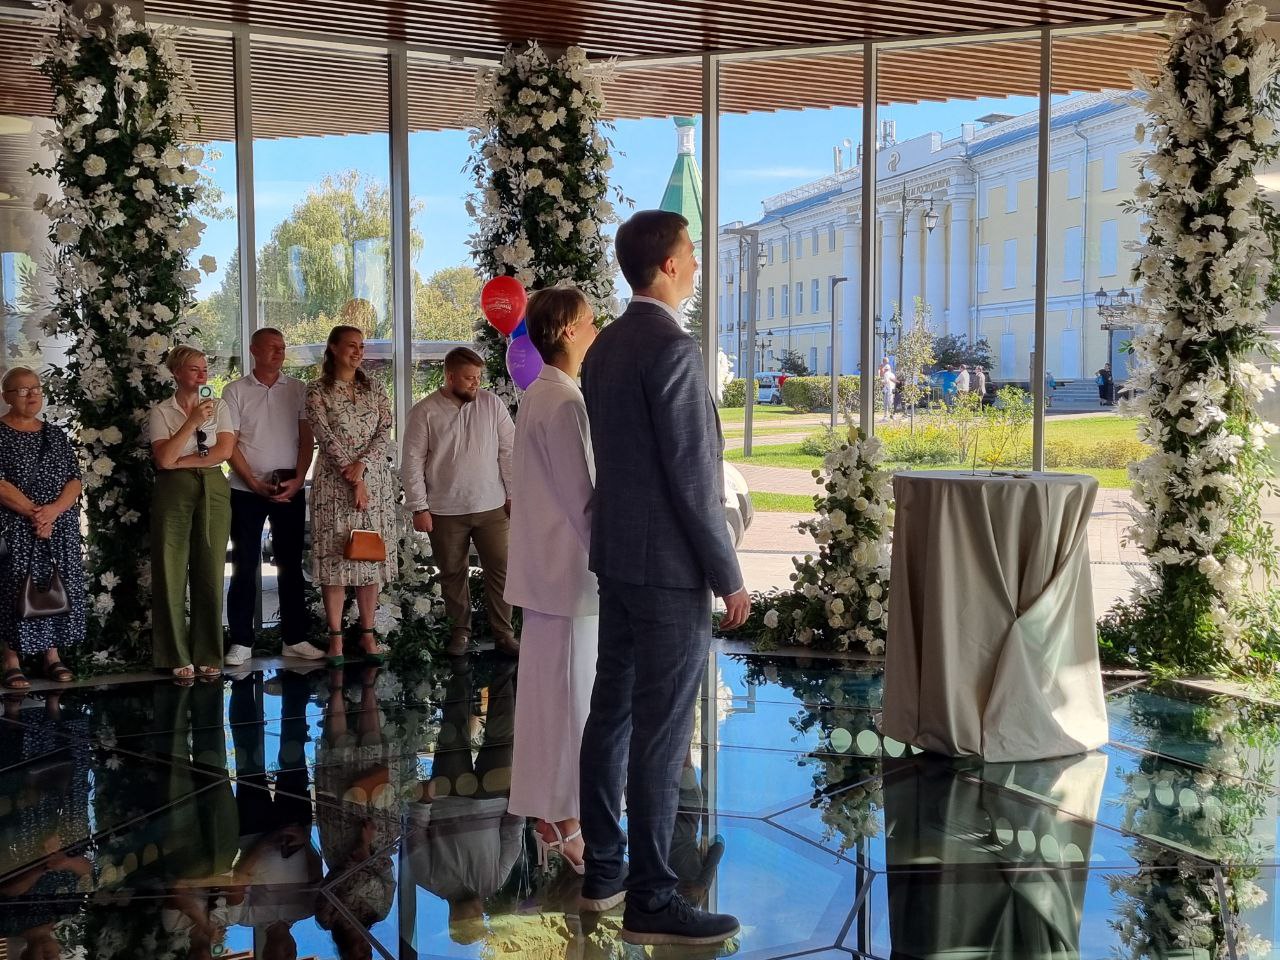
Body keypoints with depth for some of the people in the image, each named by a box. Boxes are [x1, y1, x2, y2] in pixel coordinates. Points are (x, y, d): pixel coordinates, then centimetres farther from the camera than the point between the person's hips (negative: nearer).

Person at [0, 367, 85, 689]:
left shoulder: (56, 435, 13)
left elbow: (74, 480, 5)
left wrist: (53, 510, -13)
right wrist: (33, 513, -17)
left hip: (60, 528, 4)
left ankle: (52, 655, 11)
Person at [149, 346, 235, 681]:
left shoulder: (219, 407, 10)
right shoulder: (161, 411, 4)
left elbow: (224, 451, -2)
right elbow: (164, 458, -10)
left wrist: (181, 461, -7)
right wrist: (193, 421, -15)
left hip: (213, 490, 2)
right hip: (174, 491, -2)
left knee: (211, 572, 1)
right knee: (172, 572, -2)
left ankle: (209, 656, 9)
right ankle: (177, 657, 7)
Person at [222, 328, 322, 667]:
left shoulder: (298, 390, 7)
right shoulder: (235, 391, 1)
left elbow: (306, 438, 4)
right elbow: (229, 445, -3)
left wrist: (298, 480, -8)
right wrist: (256, 485, -11)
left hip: (290, 489, 2)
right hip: (247, 490, -2)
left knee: (291, 565, 6)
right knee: (245, 567, 2)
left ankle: (294, 639, 12)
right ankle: (241, 642, 8)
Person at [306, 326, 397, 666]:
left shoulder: (374, 388, 10)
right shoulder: (317, 391, 0)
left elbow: (385, 432, 1)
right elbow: (327, 438, -8)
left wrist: (362, 466, -14)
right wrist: (353, 479, -14)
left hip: (376, 481, 3)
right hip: (334, 482, -3)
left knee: (372, 556, 4)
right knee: (334, 558, -2)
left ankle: (368, 633, 12)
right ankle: (335, 637, 4)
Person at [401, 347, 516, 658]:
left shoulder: (492, 404, 0)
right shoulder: (424, 412, -5)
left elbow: (508, 452, 3)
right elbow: (412, 463, -4)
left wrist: (513, 495, 1)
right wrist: (419, 508, -7)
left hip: (491, 507, 1)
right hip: (445, 512, -1)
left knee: (500, 570, 2)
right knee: (453, 573, 11)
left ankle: (504, 633, 13)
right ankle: (460, 629, 27)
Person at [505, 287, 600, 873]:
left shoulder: (540, 395, 12)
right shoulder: (564, 401, -18)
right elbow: (583, 497, -20)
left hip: (545, 566, 10)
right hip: (571, 570, -10)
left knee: (551, 692, 15)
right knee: (568, 696, -1)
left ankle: (553, 814, 26)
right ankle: (561, 822, 9)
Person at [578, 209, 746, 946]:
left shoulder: (606, 347, 11)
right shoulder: (673, 348, -17)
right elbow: (692, 475, -19)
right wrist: (728, 575, -13)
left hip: (617, 555, 9)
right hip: (668, 566, -9)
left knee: (614, 712, 13)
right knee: (661, 732, -4)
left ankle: (603, 870, 24)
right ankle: (652, 898, 4)